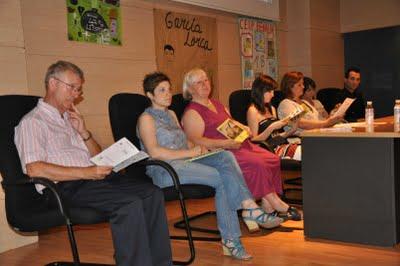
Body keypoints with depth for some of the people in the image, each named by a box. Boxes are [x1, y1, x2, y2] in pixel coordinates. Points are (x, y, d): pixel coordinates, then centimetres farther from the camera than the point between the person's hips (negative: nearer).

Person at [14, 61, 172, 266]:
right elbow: (34, 169, -14)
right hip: (65, 187, -7)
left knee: (152, 193, -15)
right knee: (130, 204, -30)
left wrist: (84, 132, 6)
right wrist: (85, 173, -18)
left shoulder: (70, 118, 25)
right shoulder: (32, 122, 1)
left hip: (93, 178, 8)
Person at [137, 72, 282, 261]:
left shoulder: (171, 114, 26)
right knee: (223, 178, -27)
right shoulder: (146, 118, 1)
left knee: (225, 156, -21)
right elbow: (154, 152, -13)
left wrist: (197, 148, 0)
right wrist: (189, 152, -15)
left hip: (184, 161, 7)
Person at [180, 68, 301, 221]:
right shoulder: (191, 112, -4)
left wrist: (243, 128, 10)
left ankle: (267, 205, -15)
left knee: (273, 159, -12)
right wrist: (224, 143, -24)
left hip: (237, 144, 9)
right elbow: (194, 141, -17)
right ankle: (276, 204, -16)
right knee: (256, 164, -28)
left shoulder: (216, 104, 24)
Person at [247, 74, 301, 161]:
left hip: (282, 144, 8)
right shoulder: (253, 111, -3)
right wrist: (271, 128, -16)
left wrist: (292, 129, 8)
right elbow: (254, 140, -7)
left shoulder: (272, 109, 22)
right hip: (270, 149, -8)